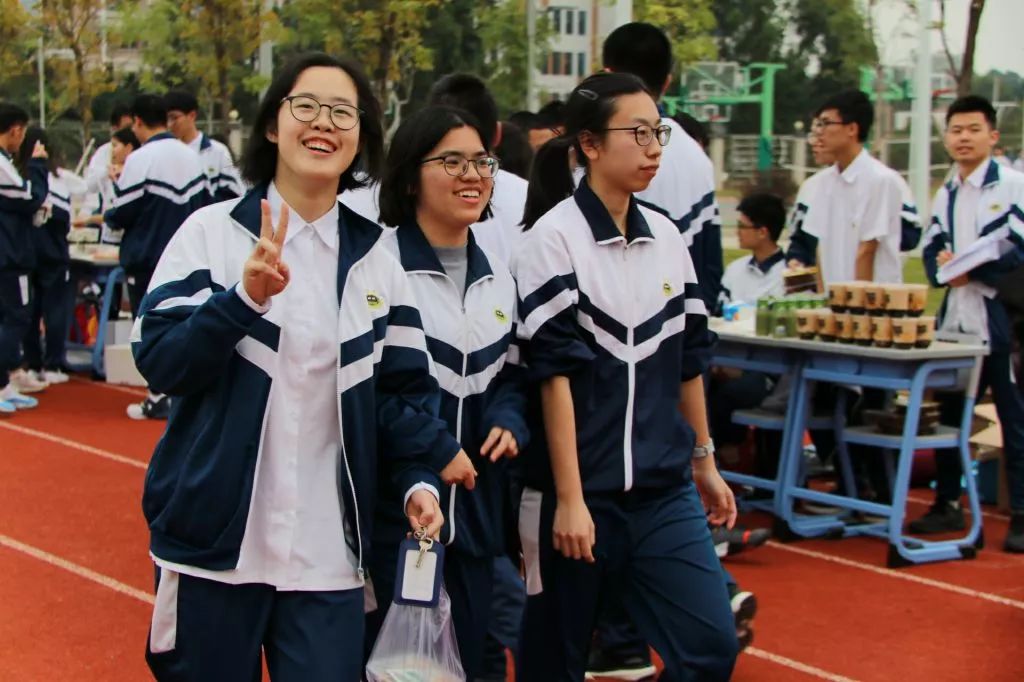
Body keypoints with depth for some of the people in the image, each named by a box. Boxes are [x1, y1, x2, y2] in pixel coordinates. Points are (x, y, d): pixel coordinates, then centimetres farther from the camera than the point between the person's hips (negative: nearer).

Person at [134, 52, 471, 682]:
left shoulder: (376, 259, 6)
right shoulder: (212, 231, -3)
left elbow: (404, 388, 8)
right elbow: (159, 361, -10)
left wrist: (419, 479, -7)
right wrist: (244, 297, -24)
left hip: (327, 552, 2)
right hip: (215, 538, -2)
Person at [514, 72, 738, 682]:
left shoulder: (667, 238, 8)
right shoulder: (555, 237, -9)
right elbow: (555, 372, -14)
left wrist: (705, 462, 18)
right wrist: (569, 497, -17)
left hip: (665, 491, 5)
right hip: (582, 491, -5)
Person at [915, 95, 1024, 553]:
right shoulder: (945, 196, 17)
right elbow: (930, 252, 15)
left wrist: (971, 269, -18)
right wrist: (942, 268, -7)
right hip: (955, 319, 7)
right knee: (950, 414, 14)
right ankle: (947, 504, 25)